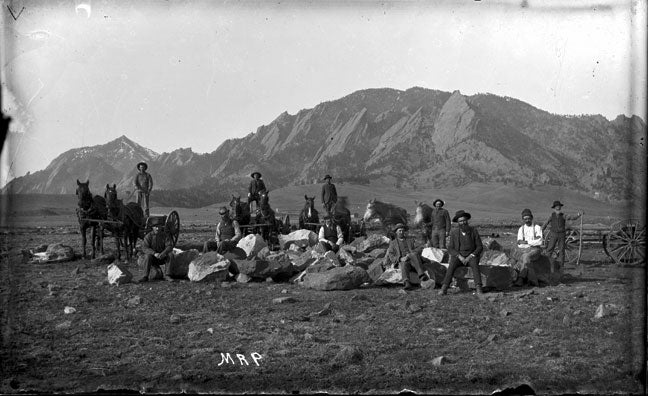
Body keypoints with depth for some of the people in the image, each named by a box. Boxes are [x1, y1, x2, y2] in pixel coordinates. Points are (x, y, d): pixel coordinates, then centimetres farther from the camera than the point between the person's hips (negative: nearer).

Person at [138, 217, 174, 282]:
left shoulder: (166, 235, -5)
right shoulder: (148, 236, -7)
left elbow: (170, 246, -16)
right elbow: (144, 248, -18)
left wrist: (163, 253, -37)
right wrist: (154, 253, -34)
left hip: (163, 257, 0)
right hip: (153, 258, 0)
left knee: (170, 255, -28)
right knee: (147, 256, -31)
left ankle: (167, 275, -20)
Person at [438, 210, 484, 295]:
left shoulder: (474, 231, -3)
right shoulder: (454, 233, -1)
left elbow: (480, 247, -3)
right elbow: (450, 249, -3)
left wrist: (470, 257, -17)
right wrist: (460, 257, -19)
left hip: (471, 257, 0)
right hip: (458, 257, 0)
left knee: (474, 265, -35)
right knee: (452, 265, -32)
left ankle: (478, 288, -41)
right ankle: (444, 289, -37)